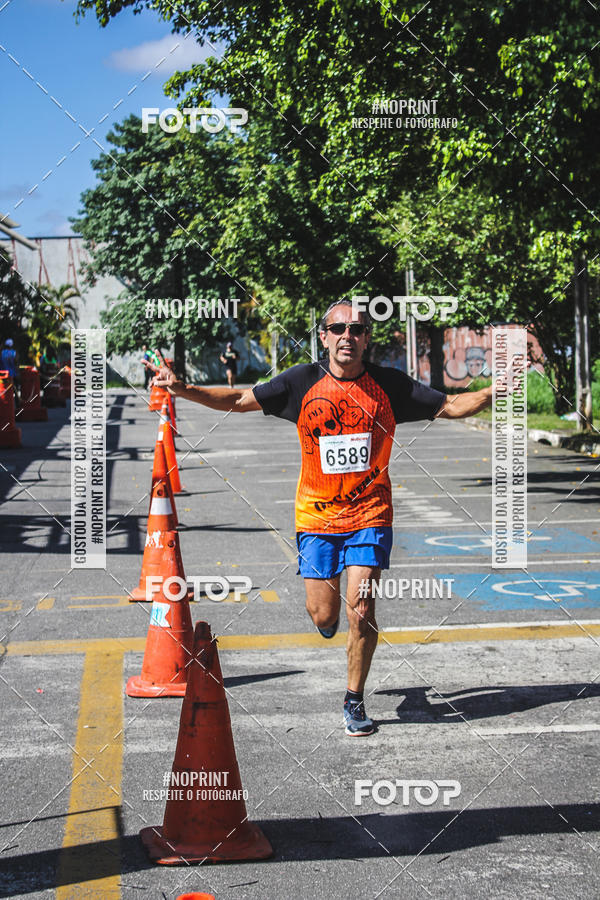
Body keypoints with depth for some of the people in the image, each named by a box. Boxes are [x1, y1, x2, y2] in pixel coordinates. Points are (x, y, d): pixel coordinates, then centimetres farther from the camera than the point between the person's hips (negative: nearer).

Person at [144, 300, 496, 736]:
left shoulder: (390, 384, -3)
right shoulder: (303, 382, -3)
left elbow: (449, 406, 4)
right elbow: (240, 400, 4)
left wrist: (494, 392, -13)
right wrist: (182, 389, -5)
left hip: (369, 515, -1)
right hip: (316, 515, 1)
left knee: (361, 611, -10)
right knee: (323, 617, 2)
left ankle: (355, 702, 10)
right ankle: (329, 605, 42)